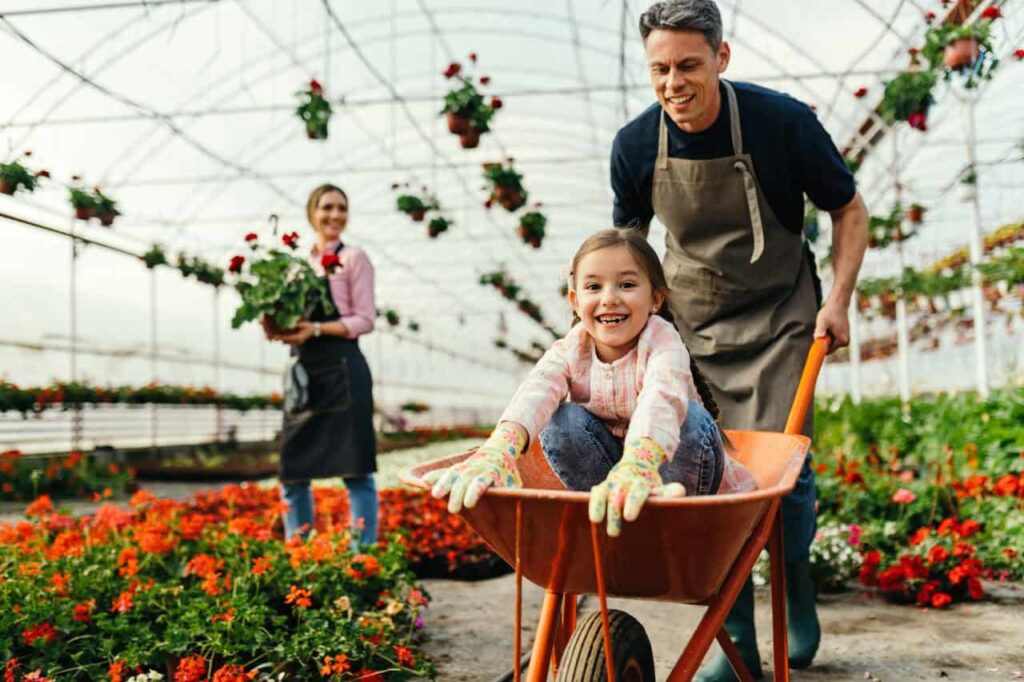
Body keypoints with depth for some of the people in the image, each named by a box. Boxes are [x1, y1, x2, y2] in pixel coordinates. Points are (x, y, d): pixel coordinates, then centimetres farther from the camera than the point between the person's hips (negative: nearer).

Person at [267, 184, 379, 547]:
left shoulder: (353, 258, 0)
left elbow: (364, 320, -7)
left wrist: (316, 329, -19)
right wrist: (281, 330, -2)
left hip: (342, 370, -6)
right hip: (303, 372, 7)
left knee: (355, 469, -5)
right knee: (292, 471, 9)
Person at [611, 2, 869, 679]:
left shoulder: (783, 121, -16)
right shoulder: (635, 145, -8)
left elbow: (850, 211, -1)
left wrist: (839, 299, -10)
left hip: (780, 317, -2)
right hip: (690, 324, 3)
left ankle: (796, 584, 21)